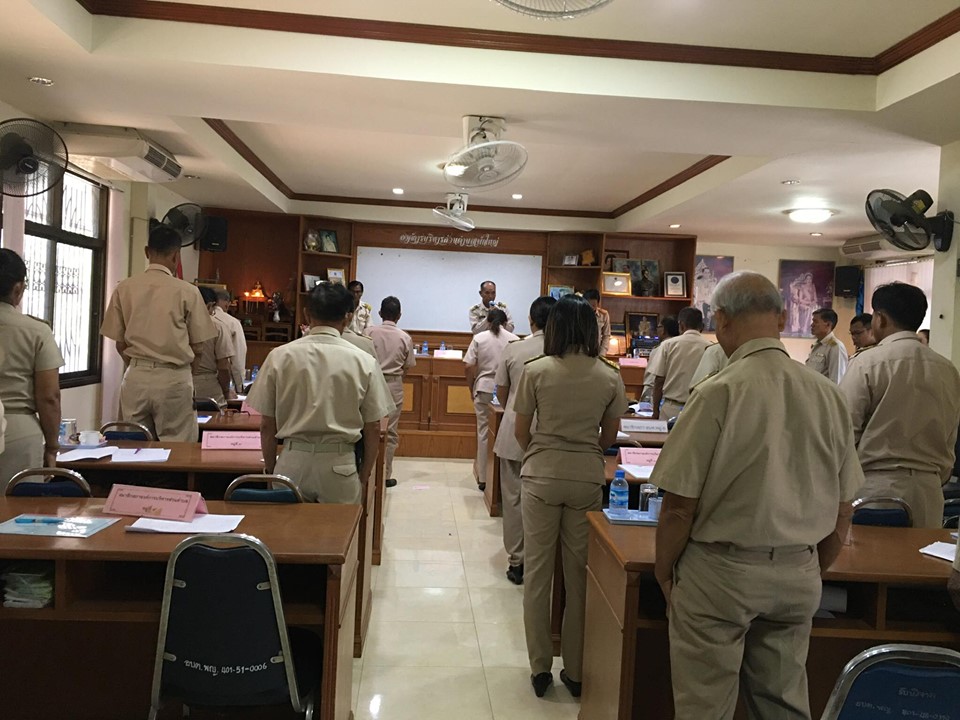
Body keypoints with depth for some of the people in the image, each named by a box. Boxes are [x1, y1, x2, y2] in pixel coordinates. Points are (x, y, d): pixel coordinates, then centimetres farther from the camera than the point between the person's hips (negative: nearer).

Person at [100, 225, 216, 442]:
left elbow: (120, 345, 5)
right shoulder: (187, 291, -7)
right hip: (173, 378, -3)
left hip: (136, 377, 4)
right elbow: (197, 348, -3)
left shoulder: (124, 289, 2)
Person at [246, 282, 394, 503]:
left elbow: (267, 425, 1)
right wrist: (364, 474, 12)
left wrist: (271, 469, 15)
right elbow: (373, 428, -1)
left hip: (293, 462, 1)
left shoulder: (280, 356, -3)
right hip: (340, 462, -1)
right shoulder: (364, 362, -5)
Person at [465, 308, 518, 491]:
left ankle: (483, 478, 14)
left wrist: (472, 389, 12)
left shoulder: (479, 338, 2)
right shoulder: (514, 339, 0)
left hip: (484, 389, 1)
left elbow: (468, 368, -1)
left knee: (484, 432, 8)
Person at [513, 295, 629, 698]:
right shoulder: (610, 377, -2)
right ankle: (575, 671, 22)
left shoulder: (536, 371, -8)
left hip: (542, 474, -1)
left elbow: (521, 433, -1)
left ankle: (540, 668, 19)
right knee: (579, 573, 11)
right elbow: (608, 437, 6)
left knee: (537, 570, 10)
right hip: (587, 478, 2)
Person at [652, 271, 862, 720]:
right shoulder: (828, 396, -1)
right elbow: (842, 511, 7)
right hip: (799, 574, 6)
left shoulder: (718, 394, -18)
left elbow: (679, 504, -15)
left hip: (720, 573, -5)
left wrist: (663, 573, 1)